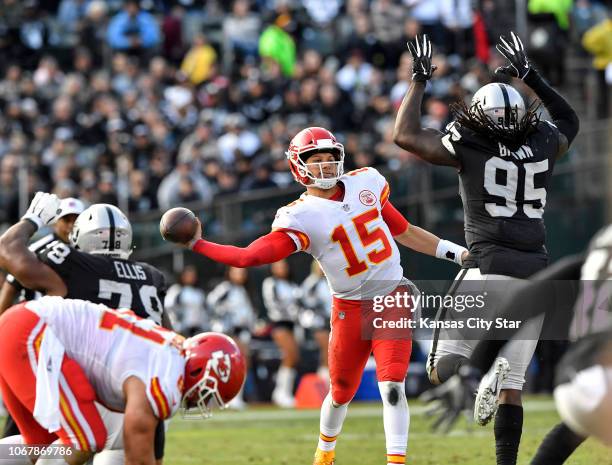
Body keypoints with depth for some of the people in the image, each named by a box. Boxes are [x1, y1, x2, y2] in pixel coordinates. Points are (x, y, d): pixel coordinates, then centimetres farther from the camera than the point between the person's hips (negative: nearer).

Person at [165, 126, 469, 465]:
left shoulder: (366, 183, 2)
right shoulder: (300, 217, -12)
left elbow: (402, 231, 14)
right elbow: (252, 256, -21)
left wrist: (455, 252, 14)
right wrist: (198, 246, -29)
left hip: (394, 297, 1)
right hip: (350, 309, -1)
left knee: (391, 387, -13)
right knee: (342, 392, 11)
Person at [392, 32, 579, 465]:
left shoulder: (469, 148, -1)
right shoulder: (543, 145, 10)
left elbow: (405, 135, 7)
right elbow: (570, 121, 34)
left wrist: (420, 79, 16)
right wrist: (529, 76, 34)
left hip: (489, 267, -4)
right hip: (535, 272, 4)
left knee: (441, 368, 3)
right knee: (511, 385, 7)